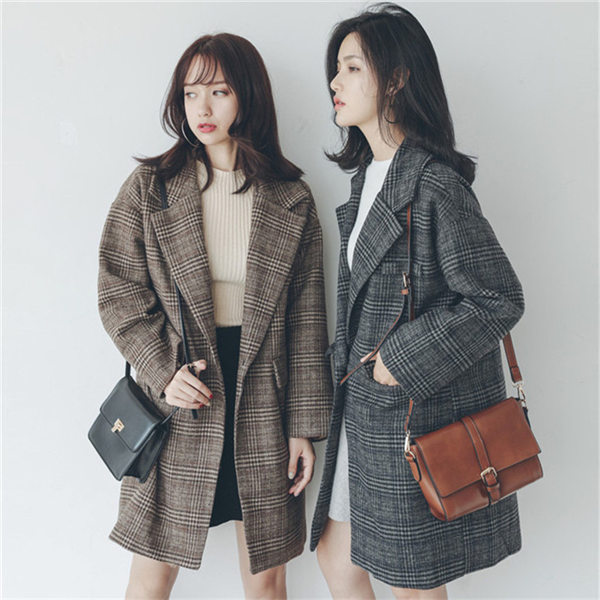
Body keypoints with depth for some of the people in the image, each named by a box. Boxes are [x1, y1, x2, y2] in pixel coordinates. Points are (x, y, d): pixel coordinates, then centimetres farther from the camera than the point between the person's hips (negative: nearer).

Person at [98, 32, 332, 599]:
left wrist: (305, 424, 1)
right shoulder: (148, 187, 0)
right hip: (176, 403, -1)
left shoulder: (292, 201, 2)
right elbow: (118, 294, 1)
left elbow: (307, 320, 3)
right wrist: (163, 371, -13)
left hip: (262, 406, 1)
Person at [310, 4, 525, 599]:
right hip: (365, 407, 8)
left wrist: (402, 361, -17)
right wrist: (353, 364, 14)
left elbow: (499, 298, -19)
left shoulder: (435, 183, -18)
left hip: (421, 413, -8)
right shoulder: (368, 176, 9)